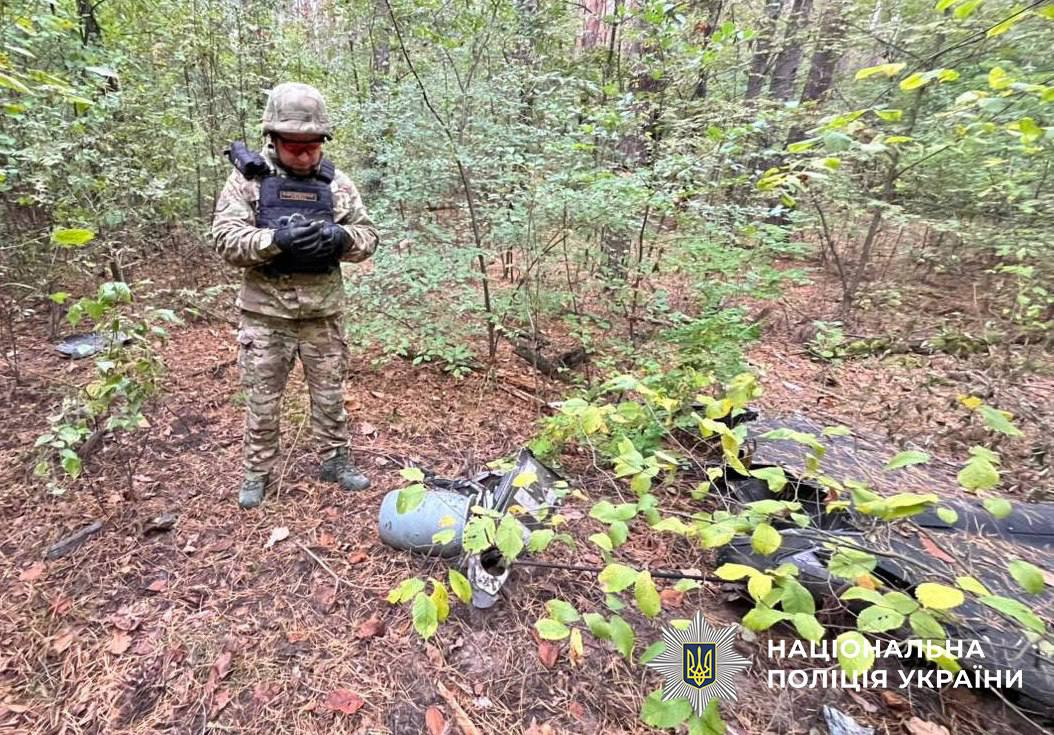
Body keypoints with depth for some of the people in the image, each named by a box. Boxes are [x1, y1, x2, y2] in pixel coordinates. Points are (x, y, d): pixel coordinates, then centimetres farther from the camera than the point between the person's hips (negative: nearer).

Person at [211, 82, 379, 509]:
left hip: (323, 311, 2)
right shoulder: (247, 178, -3)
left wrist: (340, 237, -19)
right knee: (262, 399, 11)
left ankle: (335, 461, 31)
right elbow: (226, 240, -10)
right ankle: (257, 472, 28)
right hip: (265, 312, -1)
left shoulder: (336, 182, 4)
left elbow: (367, 238, 2)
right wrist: (276, 239, -26)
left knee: (329, 393, 13)